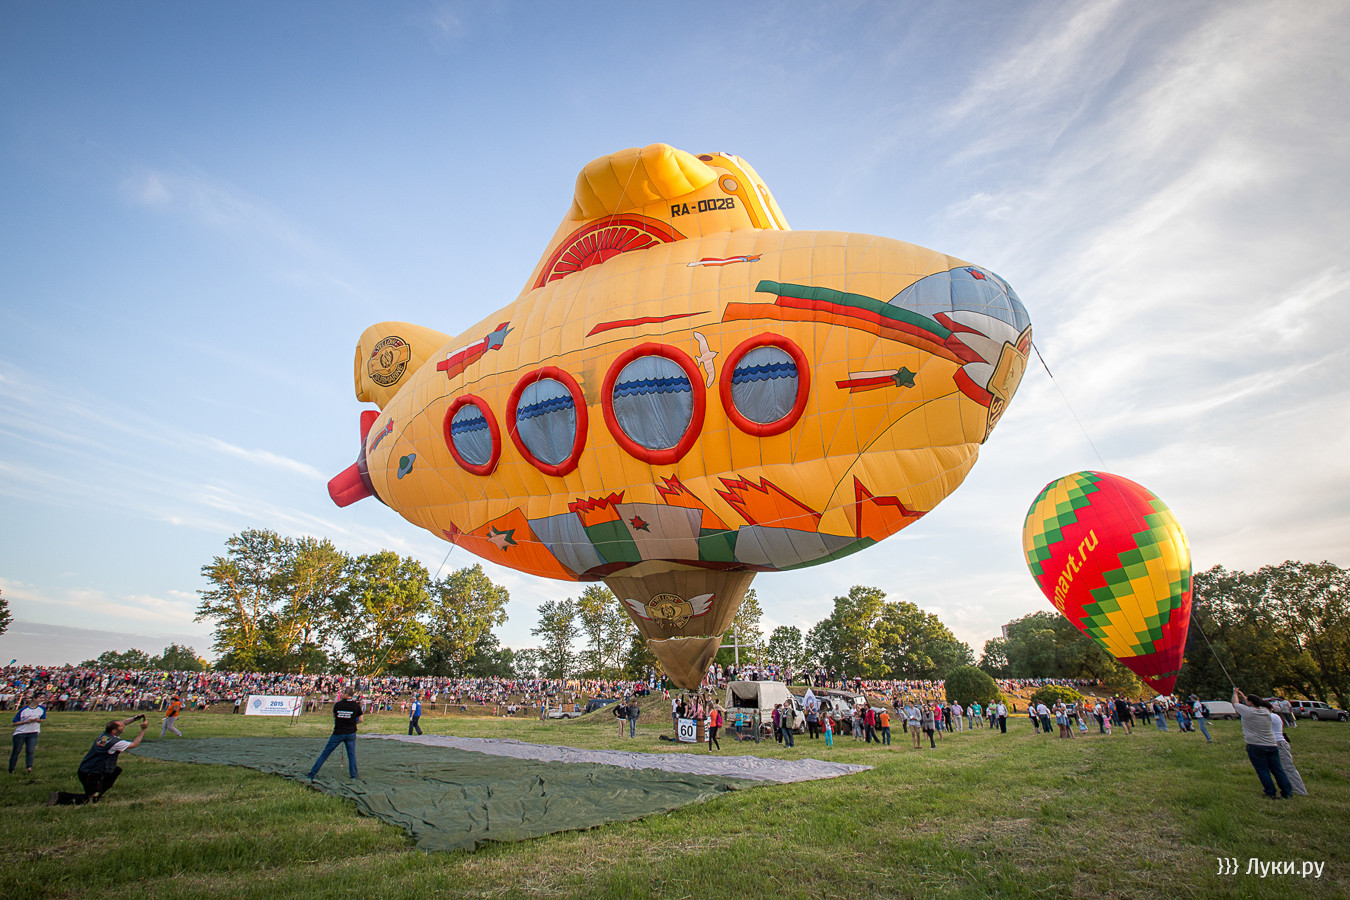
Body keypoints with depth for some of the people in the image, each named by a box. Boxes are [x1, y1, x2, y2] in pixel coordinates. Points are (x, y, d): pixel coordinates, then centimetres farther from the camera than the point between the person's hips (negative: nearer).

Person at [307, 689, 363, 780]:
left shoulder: (337, 704, -6)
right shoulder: (356, 705, -6)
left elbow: (334, 717, 8)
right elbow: (360, 719, 0)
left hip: (338, 733, 0)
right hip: (350, 733, 0)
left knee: (325, 753, 11)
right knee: (351, 754, 10)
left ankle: (311, 774, 17)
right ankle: (354, 776, 9)